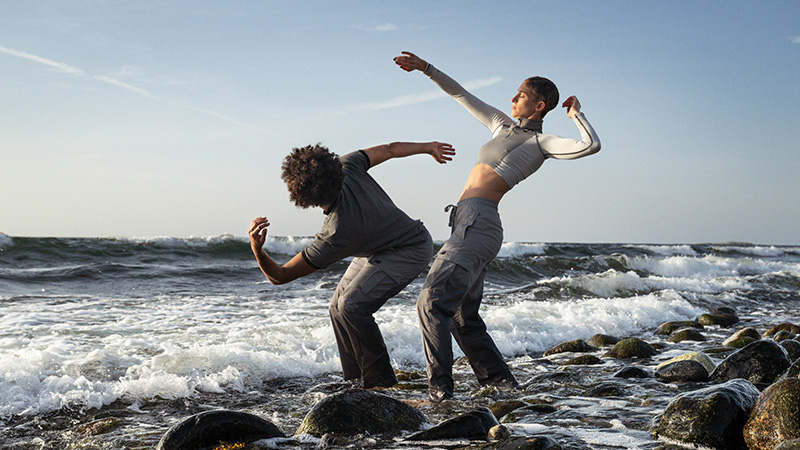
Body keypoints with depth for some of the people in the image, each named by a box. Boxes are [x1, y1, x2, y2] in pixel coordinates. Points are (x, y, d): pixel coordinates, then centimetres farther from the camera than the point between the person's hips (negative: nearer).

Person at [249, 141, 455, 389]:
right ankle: (357, 380, 8)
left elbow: (280, 276, -30)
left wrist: (257, 250, -50)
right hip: (379, 248, 10)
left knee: (352, 305, -27)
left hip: (410, 252, -10)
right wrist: (427, 147, 13)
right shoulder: (347, 167, -23)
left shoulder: (335, 235, -37)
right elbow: (389, 150, -7)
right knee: (338, 307, 3)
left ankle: (380, 380, -13)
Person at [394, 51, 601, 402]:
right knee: (464, 318, 12)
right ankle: (502, 383, 17)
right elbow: (462, 96, 29)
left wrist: (575, 113, 0)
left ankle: (439, 388, -16)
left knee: (432, 302, -17)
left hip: (478, 224, -9)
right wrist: (427, 69, 24)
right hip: (466, 225, 9)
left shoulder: (540, 142, 0)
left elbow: (591, 145, -16)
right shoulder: (503, 126, 23)